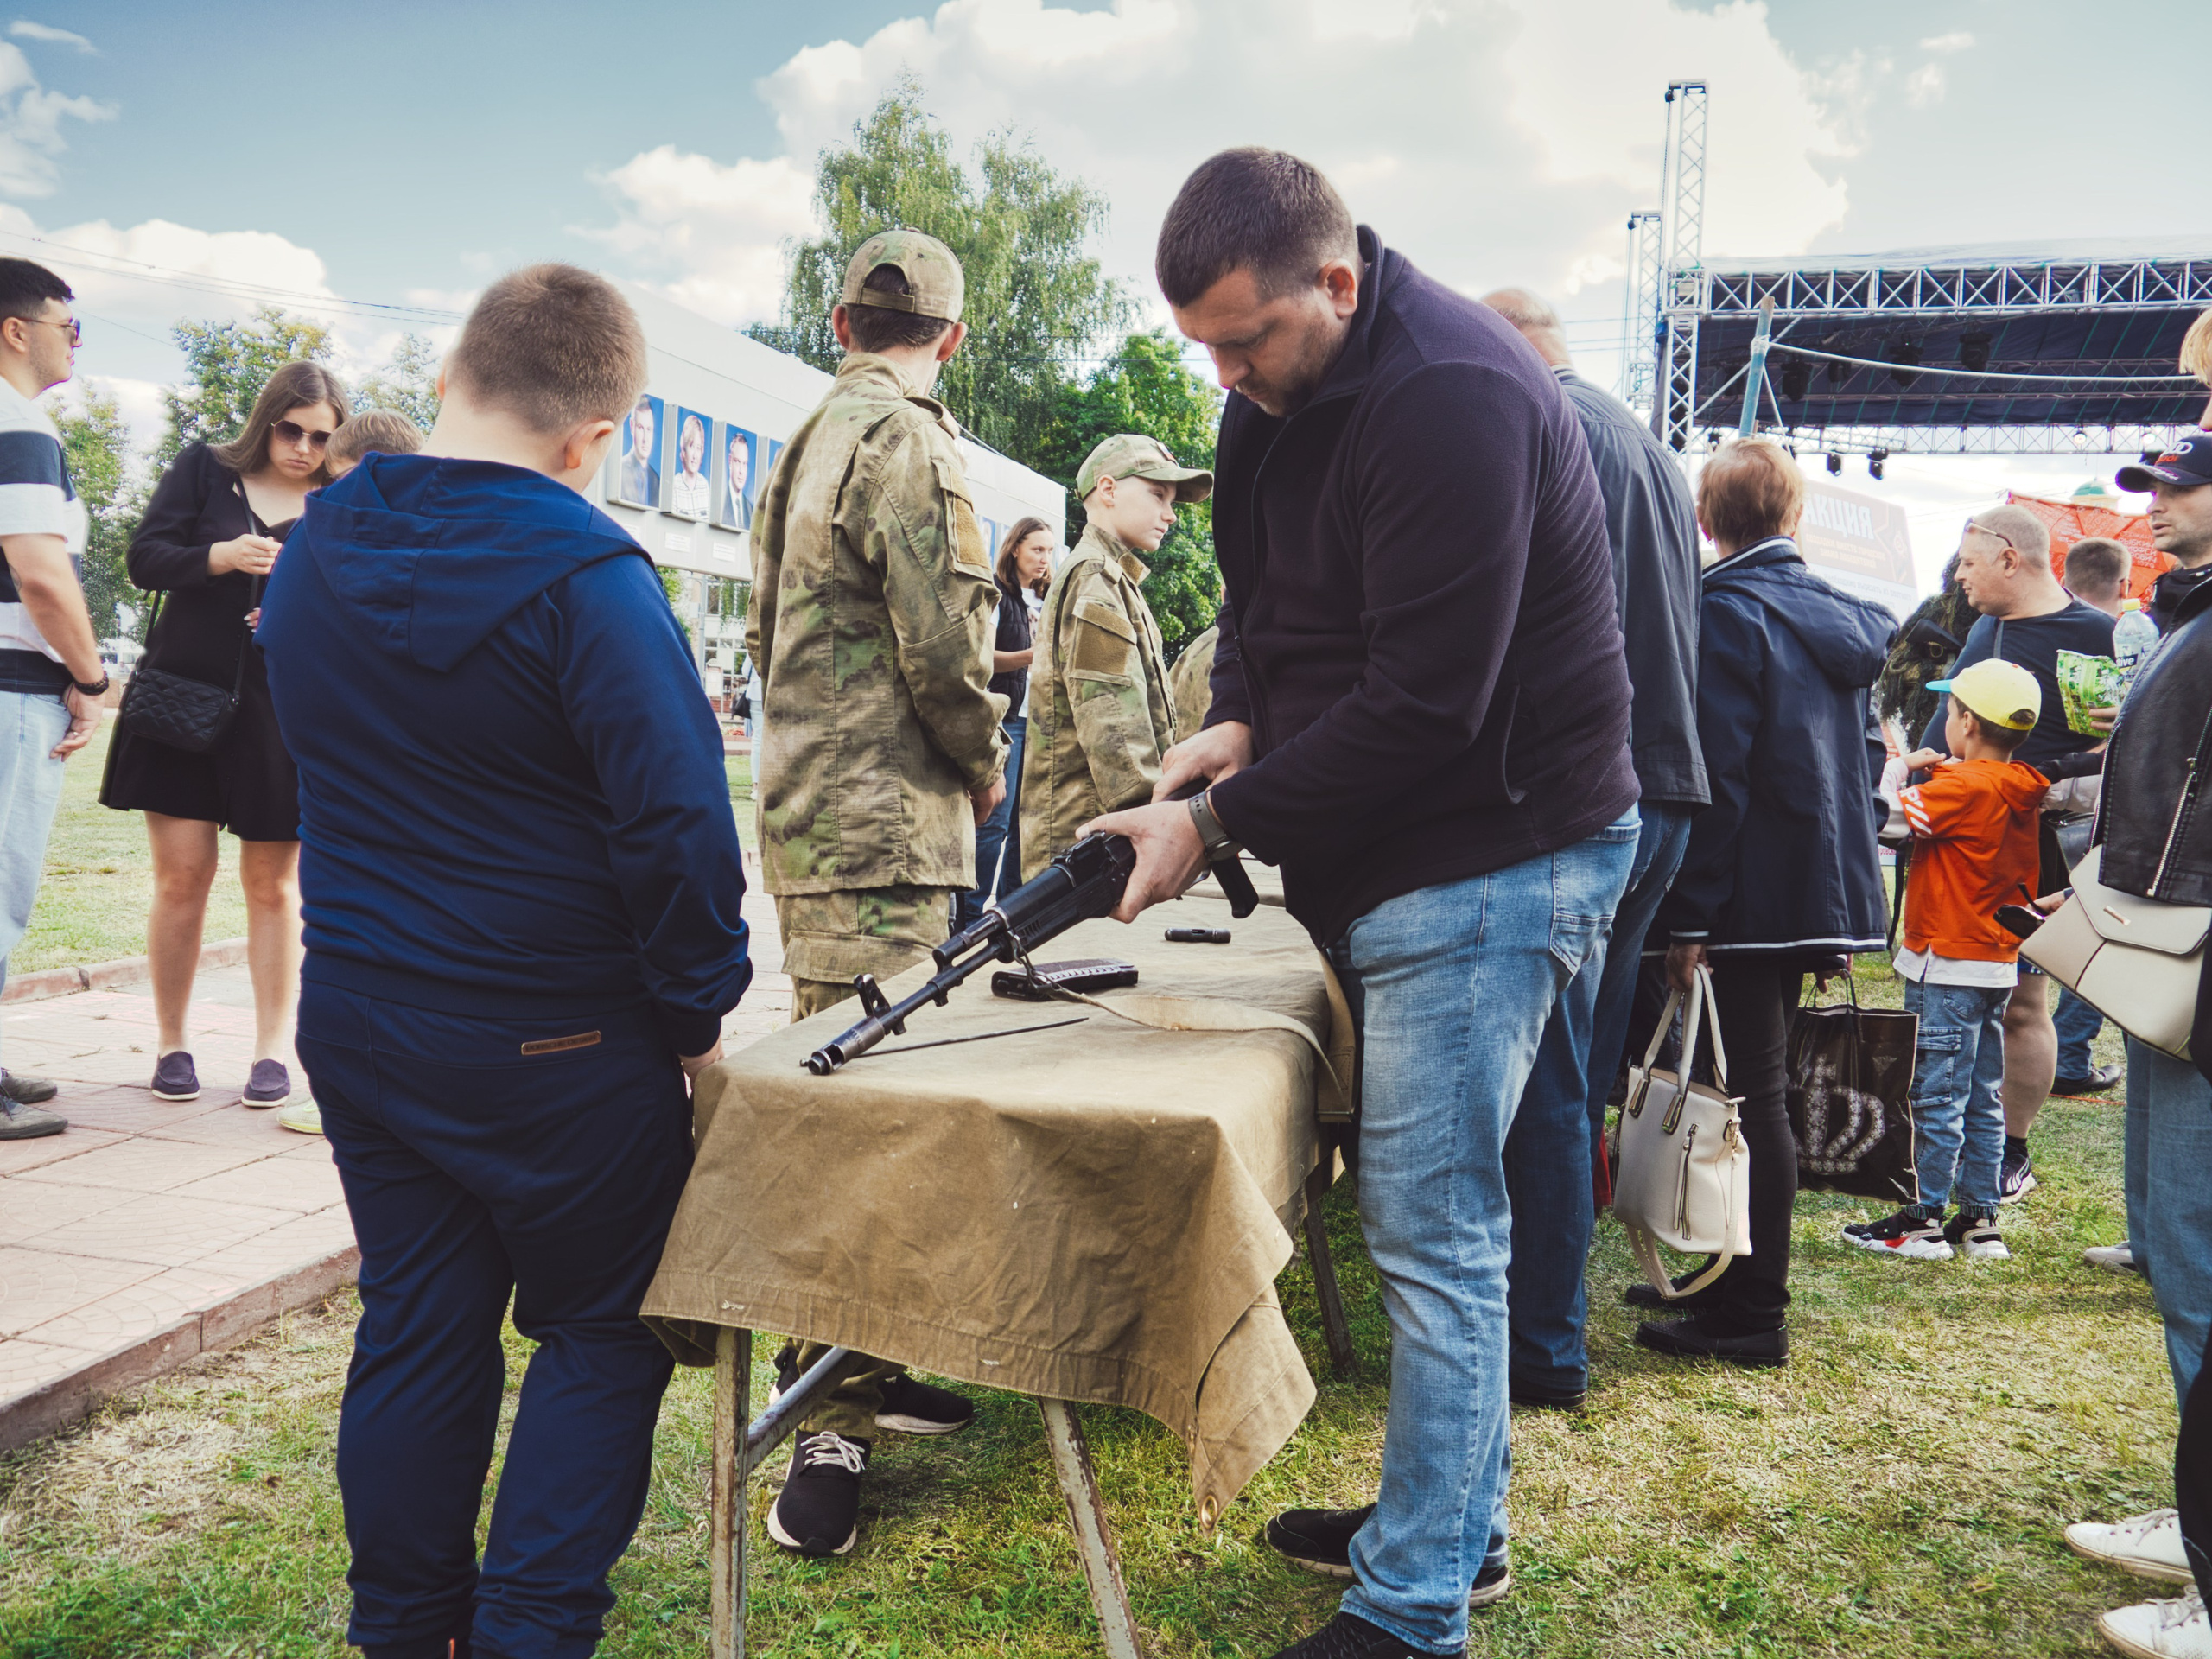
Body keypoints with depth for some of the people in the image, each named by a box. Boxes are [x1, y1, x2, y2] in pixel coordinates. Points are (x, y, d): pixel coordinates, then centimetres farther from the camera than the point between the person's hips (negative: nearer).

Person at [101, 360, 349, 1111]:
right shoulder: (204, 470, 5)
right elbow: (144, 558, -2)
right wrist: (221, 556, -19)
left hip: (280, 713, 0)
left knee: (273, 886, 5)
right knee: (181, 878, 1)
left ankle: (272, 1050, 13)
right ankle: (172, 1043, 16)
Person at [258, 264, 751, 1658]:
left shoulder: (313, 557, 4)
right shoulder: (587, 577, -19)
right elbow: (677, 823, -22)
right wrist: (698, 1018, -10)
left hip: (356, 1019, 7)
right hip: (559, 1045, -6)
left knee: (417, 1327, 18)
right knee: (602, 1336, 10)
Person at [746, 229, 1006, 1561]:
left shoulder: (813, 441, 20)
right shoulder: (908, 443, -10)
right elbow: (942, 650, -17)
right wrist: (986, 768, 1)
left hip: (817, 809, 10)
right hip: (882, 828, -10)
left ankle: (860, 1364, 25)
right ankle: (830, 1425, -2)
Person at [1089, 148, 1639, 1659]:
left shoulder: (1453, 401, -22)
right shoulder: (1285, 389, 9)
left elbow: (1424, 703, -25)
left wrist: (1221, 823, -18)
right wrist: (1238, 718, -2)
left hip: (1490, 862, -9)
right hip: (1397, 855, 10)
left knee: (1433, 1231, -5)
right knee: (1432, 1217, 16)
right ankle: (1459, 1521, 32)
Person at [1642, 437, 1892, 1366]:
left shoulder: (1726, 614, -13)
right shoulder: (1846, 620, 13)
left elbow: (1716, 778, -19)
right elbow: (1865, 761, 17)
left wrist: (1688, 915, -16)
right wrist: (1848, 900, 22)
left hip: (1750, 897, -8)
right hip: (1824, 895, 8)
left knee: (1751, 1097, -2)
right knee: (1756, 1089, 17)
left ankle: (1752, 1318, 7)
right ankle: (1728, 1279, 29)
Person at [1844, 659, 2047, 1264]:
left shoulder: (1964, 786, -18)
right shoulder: (2020, 791, 7)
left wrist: (1904, 766, -8)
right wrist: (1935, 770, 8)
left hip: (1947, 964, -8)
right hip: (1998, 963, 9)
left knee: (1937, 1097, -2)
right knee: (1983, 1098, 12)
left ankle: (1926, 1221, 5)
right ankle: (1981, 1220, 18)